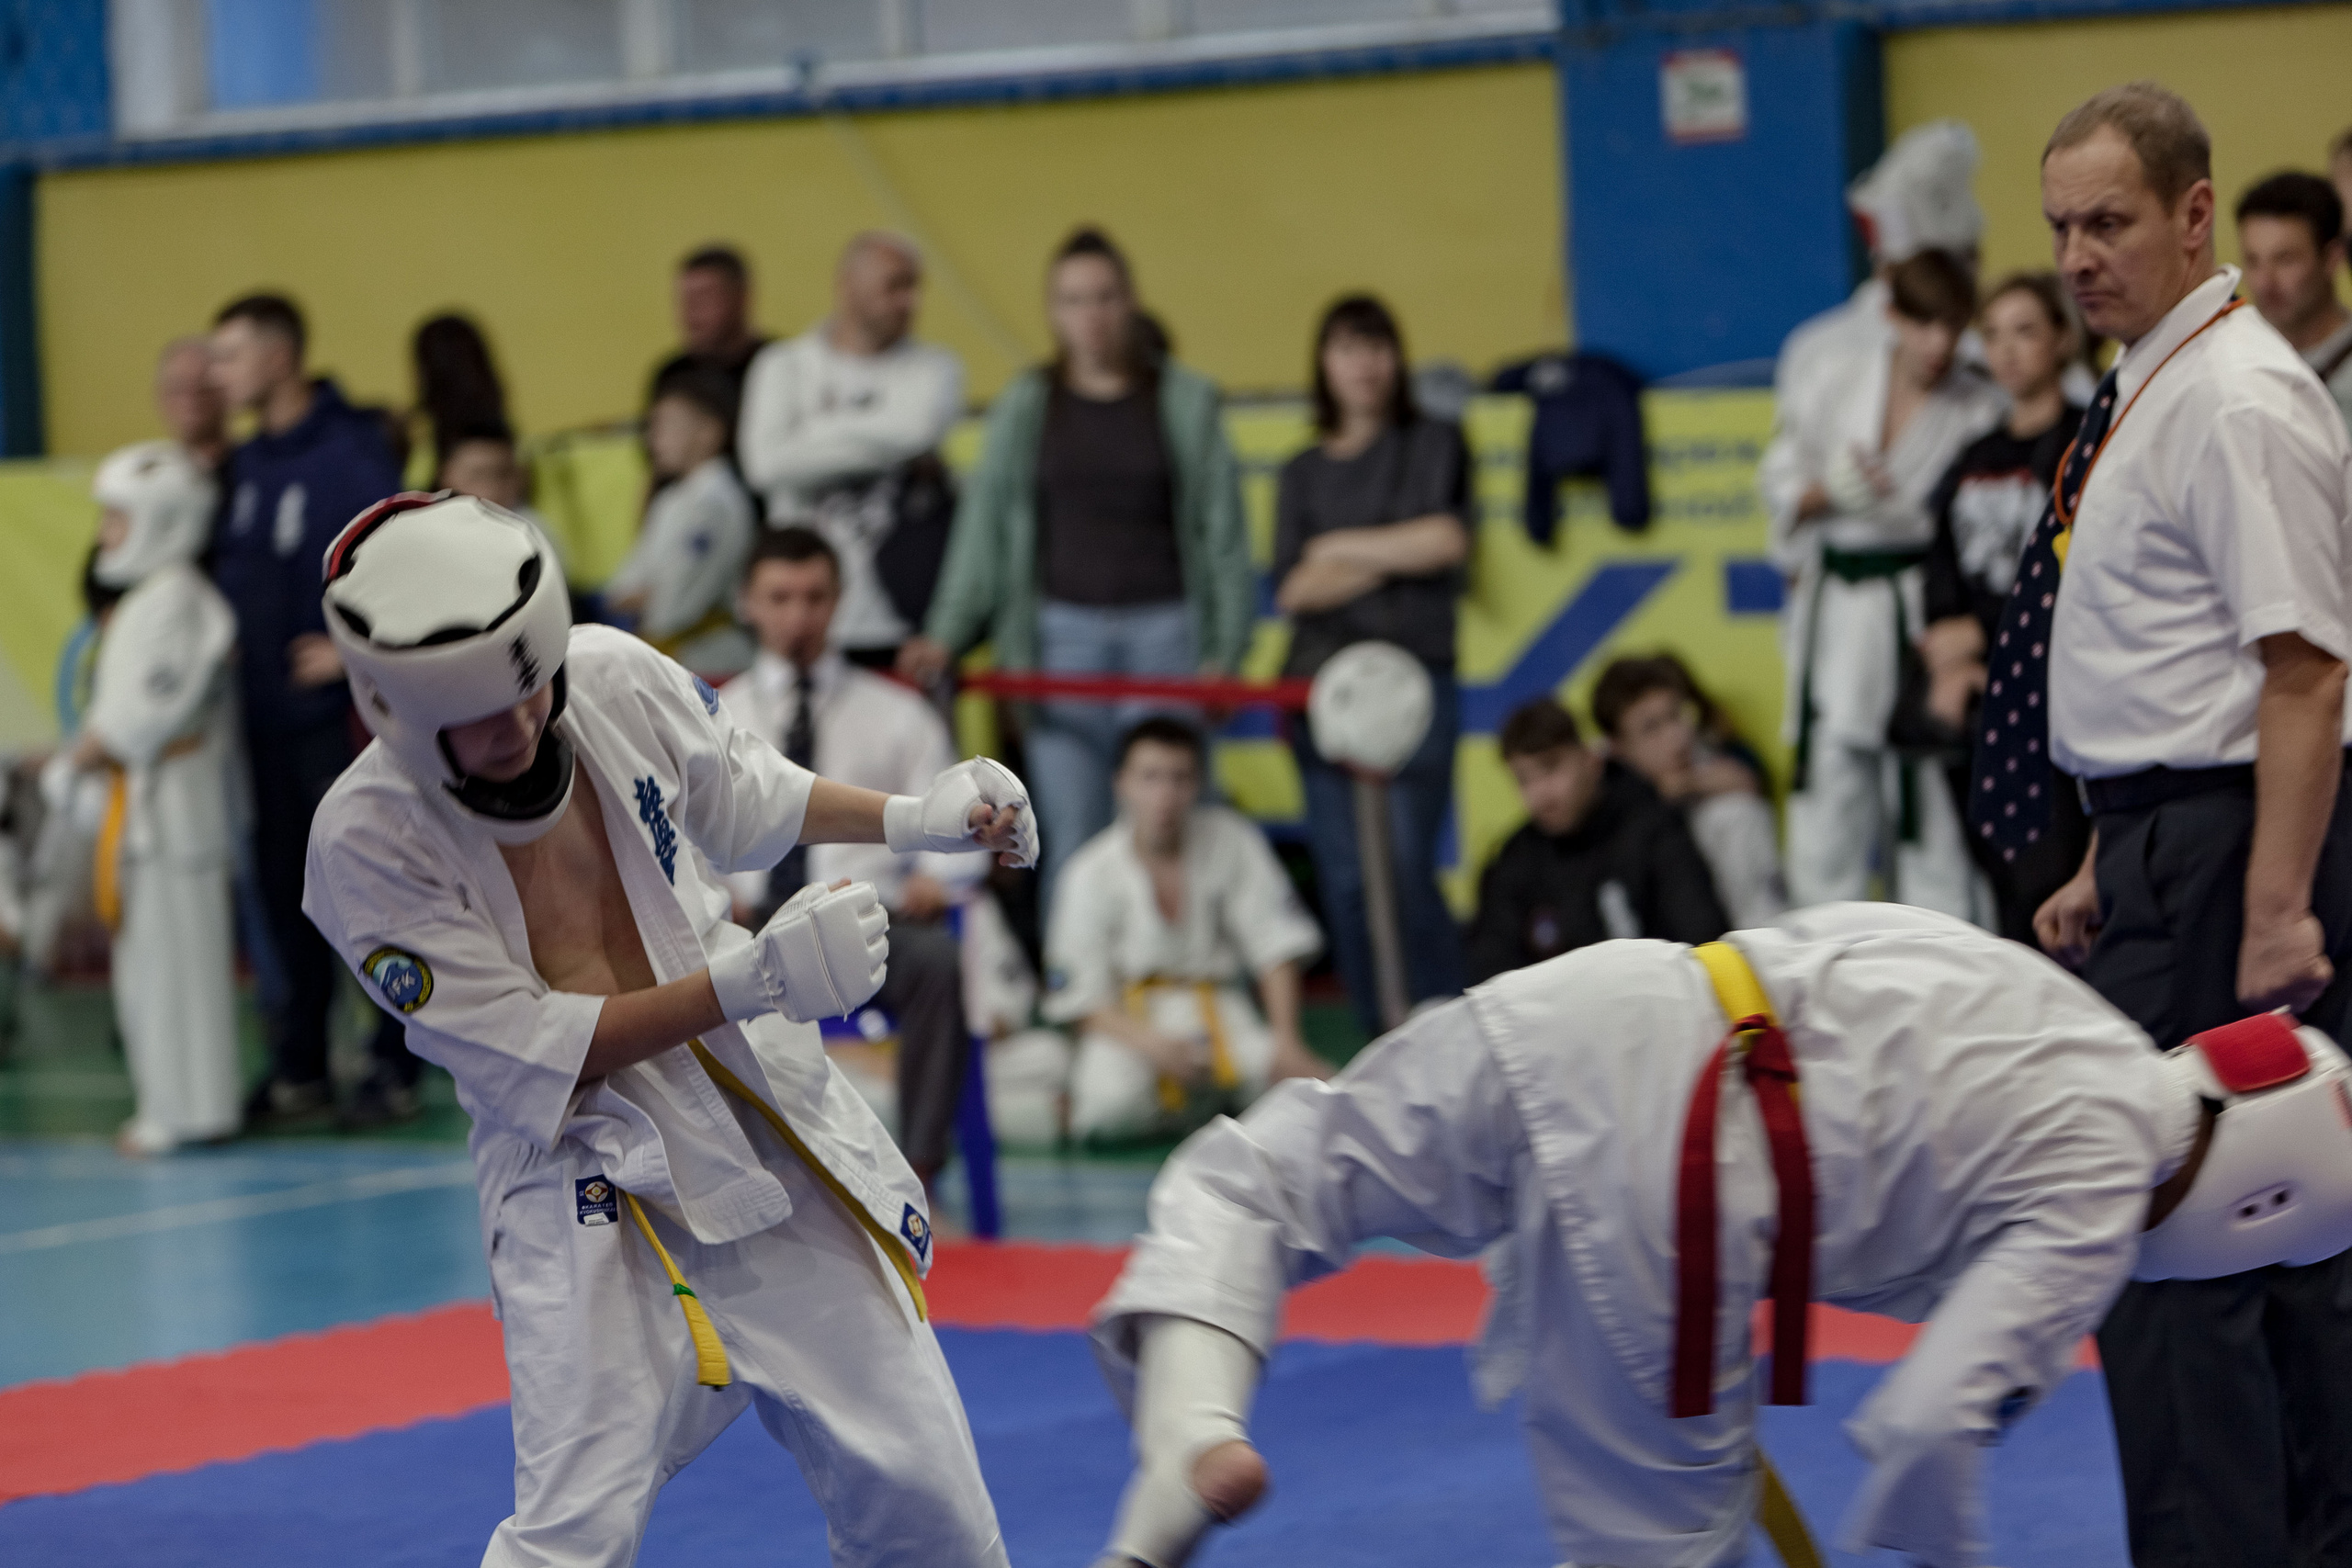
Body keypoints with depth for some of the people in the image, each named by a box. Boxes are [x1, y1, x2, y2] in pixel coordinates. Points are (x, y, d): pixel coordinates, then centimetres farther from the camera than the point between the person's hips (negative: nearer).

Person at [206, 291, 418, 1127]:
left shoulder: (348, 450, -13)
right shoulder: (245, 463, 10)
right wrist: (221, 643, 5)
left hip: (334, 710, -8)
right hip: (262, 712, 8)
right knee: (282, 886, 11)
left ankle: (394, 1064, 5)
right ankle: (299, 1067, 19)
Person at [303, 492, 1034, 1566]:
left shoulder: (615, 680, -9)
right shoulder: (367, 840, -20)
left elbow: (738, 794, 15)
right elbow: (529, 1056, -20)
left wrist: (913, 820, 3)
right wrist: (751, 979, -27)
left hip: (773, 1122, 4)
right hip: (587, 1178, -4)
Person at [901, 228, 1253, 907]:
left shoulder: (1187, 400, 6)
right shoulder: (1024, 406, 9)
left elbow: (1222, 528, 6)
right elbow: (985, 524, 7)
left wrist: (1224, 650, 0)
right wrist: (945, 634, -3)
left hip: (1166, 629, -1)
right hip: (1062, 631, 1)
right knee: (1071, 839, -1)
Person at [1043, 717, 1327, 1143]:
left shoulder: (1231, 841, -8)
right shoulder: (1090, 875, -12)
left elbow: (1275, 946, -3)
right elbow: (1080, 1002, -10)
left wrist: (1287, 1043, -14)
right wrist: (1151, 1043, -27)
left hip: (1216, 1010, 2)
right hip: (1128, 1025, -2)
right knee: (1113, 1105, -35)